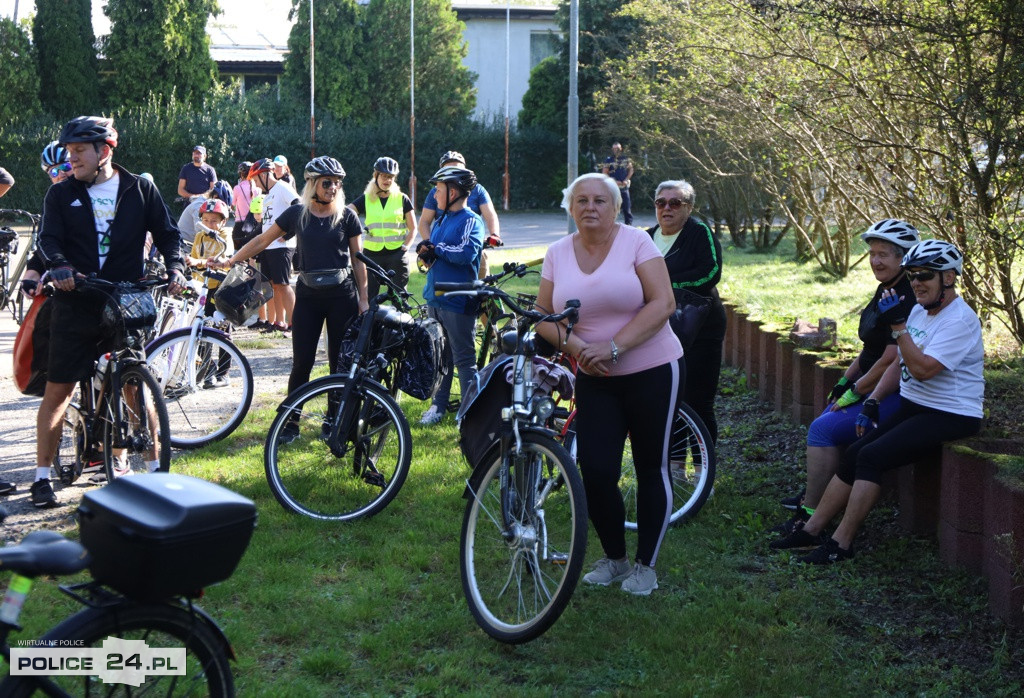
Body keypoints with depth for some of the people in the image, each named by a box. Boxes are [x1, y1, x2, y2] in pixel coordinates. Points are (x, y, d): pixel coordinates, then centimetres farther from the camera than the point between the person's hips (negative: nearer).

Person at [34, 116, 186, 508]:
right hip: (76, 303, 0)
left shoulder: (140, 190, 6)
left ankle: (155, 469, 15)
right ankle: (42, 477, 10)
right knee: (59, 389, 1)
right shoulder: (61, 194, 7)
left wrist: (175, 266, -13)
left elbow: (167, 233, 6)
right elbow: (48, 237, -4)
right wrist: (60, 265, -26)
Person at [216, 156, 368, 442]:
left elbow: (358, 259, 4)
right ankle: (291, 424, 8)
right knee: (301, 363, -1)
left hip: (342, 295, -1)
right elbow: (262, 240, 9)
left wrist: (363, 298, 0)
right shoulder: (297, 213, 3)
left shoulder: (347, 216, 0)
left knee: (340, 362, 4)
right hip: (308, 295, 1)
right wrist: (230, 261, 4)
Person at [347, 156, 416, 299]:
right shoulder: (366, 199, 7)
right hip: (372, 255, 1)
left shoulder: (402, 199, 6)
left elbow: (413, 228, 7)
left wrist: (405, 247, -7)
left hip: (396, 255, -1)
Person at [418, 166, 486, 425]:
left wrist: (436, 247, -13)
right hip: (434, 298, 8)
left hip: (458, 302, -8)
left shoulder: (471, 221, -9)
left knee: (463, 359, -3)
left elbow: (466, 253, -25)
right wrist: (427, 254, -2)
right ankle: (439, 404, 23)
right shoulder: (441, 220, 16)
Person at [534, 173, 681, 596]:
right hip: (593, 379, 3)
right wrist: (576, 347, -16)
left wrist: (613, 347, -22)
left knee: (651, 468, 5)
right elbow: (544, 318, 4)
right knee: (595, 472, -5)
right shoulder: (558, 254, 5)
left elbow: (662, 303, -14)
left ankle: (645, 565, 20)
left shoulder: (636, 241, -6)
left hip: (651, 372, -3)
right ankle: (613, 559, 18)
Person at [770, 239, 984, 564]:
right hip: (912, 406, 9)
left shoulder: (960, 320, -17)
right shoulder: (919, 311, 11)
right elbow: (898, 364, 17)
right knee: (854, 454, -1)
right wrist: (872, 401, 5)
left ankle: (841, 544, -15)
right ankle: (811, 530, 5)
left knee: (872, 456, -21)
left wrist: (898, 326, -27)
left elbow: (922, 369, -28)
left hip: (948, 416, -9)